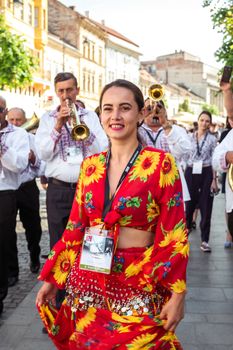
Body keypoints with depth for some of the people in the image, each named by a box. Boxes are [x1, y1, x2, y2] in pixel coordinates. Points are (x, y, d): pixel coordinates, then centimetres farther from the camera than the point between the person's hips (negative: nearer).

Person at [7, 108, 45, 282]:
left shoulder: (33, 140, 2)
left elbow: (42, 169, -1)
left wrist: (34, 160, -21)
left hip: (28, 189, 0)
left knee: (33, 227, 13)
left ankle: (35, 259, 40)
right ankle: (11, 271, 14)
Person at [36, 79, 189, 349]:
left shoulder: (161, 163, -8)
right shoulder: (90, 165, 4)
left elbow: (173, 233, -9)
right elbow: (75, 227, 9)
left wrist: (177, 294, -11)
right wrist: (51, 278, 9)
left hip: (138, 287, -4)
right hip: (87, 282, 4)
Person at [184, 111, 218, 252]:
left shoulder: (212, 139, 2)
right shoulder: (189, 137, 6)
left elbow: (214, 160, 0)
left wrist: (214, 179, -5)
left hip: (206, 173, -1)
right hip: (191, 173, 1)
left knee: (206, 207, 1)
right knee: (189, 204, 7)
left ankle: (205, 240, 8)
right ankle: (187, 226, 34)